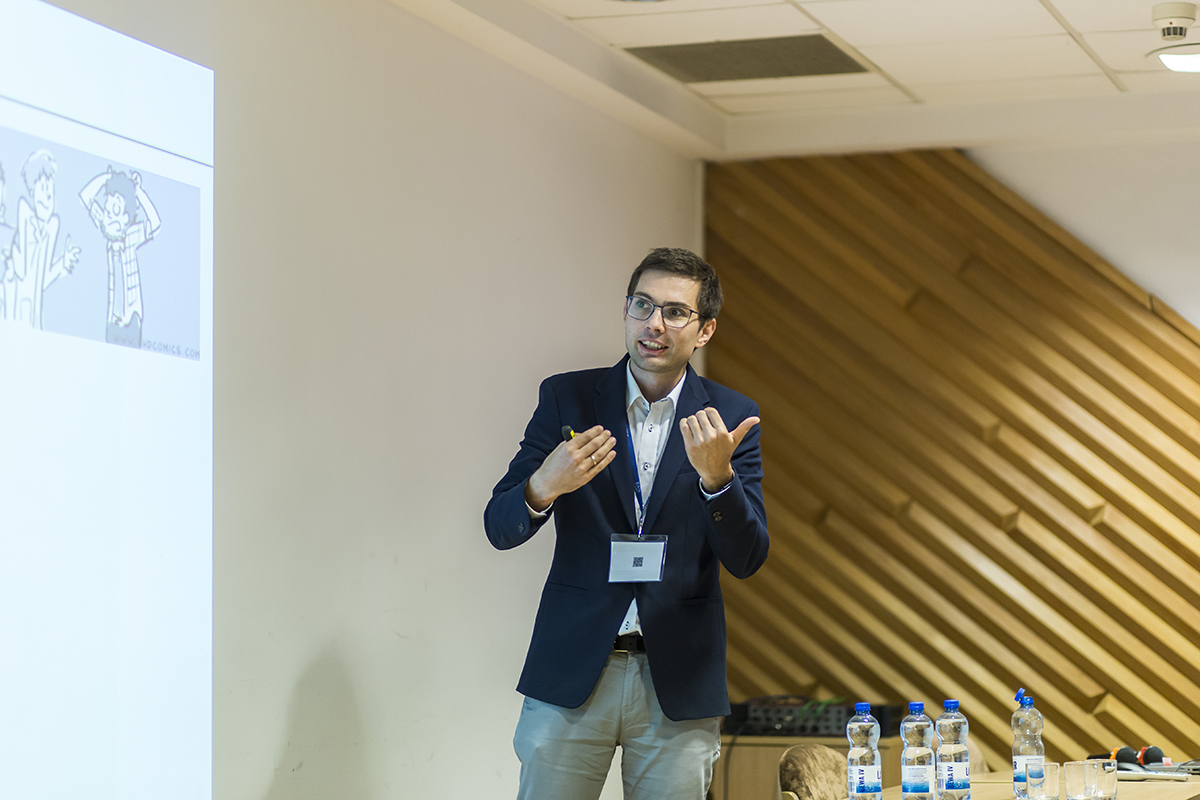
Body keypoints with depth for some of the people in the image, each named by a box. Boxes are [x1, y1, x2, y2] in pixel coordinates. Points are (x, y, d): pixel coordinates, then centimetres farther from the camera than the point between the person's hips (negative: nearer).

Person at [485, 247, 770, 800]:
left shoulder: (729, 419, 2)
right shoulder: (566, 398, 1)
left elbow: (745, 560, -4)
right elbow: (500, 528, -1)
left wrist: (717, 475, -21)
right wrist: (544, 487, -23)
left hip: (678, 686, 0)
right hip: (571, 673, 0)